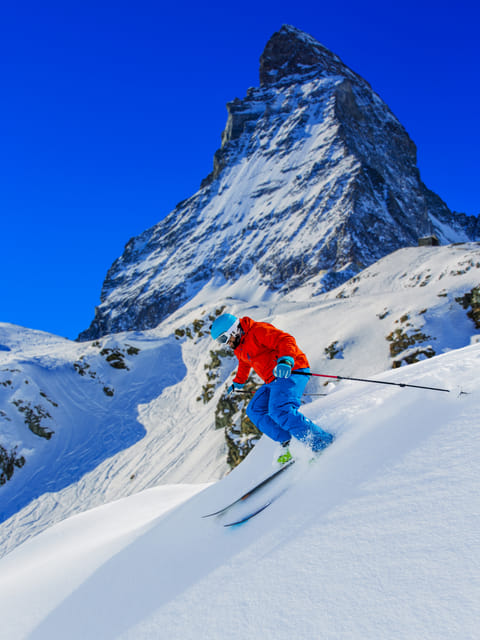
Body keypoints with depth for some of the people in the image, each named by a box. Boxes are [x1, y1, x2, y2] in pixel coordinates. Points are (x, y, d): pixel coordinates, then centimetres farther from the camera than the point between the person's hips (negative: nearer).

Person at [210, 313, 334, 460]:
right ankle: (288, 444, -2)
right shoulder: (239, 348, 17)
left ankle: (322, 441, -23)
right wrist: (237, 383, 52)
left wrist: (285, 360, -42)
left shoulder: (258, 331, -13)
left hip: (291, 372, -10)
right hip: (273, 381, 10)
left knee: (280, 411, -28)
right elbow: (244, 365, 39)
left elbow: (286, 340, -24)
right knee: (255, 411, 4)